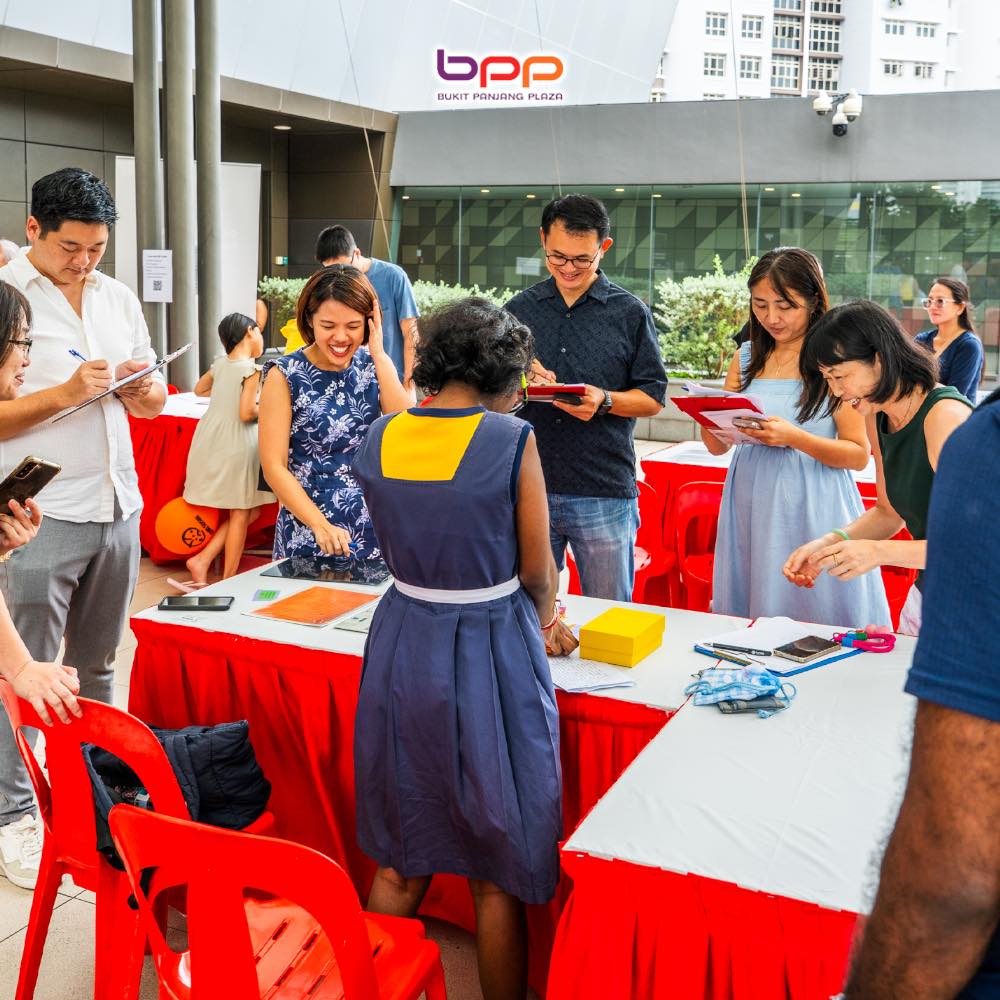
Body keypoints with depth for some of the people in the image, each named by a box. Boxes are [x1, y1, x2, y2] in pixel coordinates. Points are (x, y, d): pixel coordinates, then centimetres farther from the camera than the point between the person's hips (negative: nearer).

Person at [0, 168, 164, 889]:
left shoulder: (118, 298, 12)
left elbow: (154, 401, 17)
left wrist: (143, 389, -4)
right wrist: (65, 393, -20)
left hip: (118, 507, 6)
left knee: (97, 664, 16)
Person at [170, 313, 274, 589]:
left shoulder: (220, 364, 10)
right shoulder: (252, 368, -11)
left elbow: (200, 389, 29)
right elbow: (247, 412, -18)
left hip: (210, 440, 8)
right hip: (238, 444, -8)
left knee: (245, 512, 16)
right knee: (242, 513, 2)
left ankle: (201, 561, 9)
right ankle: (229, 581, 6)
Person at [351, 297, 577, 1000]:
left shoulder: (380, 439, 0)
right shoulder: (512, 440, -14)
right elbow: (537, 573, -6)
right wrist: (542, 623, 18)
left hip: (402, 647, 5)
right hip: (490, 658, -4)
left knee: (401, 862, 21)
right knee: (497, 876, 13)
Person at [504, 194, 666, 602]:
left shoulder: (630, 313, 3)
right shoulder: (519, 309, 9)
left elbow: (653, 397, 3)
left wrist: (605, 400, -16)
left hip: (604, 493, -2)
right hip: (528, 488, 2)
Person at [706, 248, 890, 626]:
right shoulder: (746, 358, 10)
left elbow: (859, 455, -7)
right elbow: (717, 446, 13)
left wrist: (794, 438, -21)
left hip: (813, 507, -4)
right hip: (752, 505, 5)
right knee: (749, 627, 10)